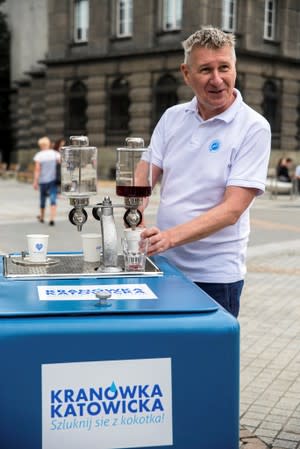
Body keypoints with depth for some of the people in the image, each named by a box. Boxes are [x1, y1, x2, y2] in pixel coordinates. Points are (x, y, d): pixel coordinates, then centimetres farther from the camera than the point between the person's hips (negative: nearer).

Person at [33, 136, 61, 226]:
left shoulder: (38, 155, -7)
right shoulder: (55, 153, -2)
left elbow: (37, 170, -9)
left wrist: (35, 182, -6)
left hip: (43, 181, 0)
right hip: (53, 180, 0)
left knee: (43, 198, 17)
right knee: (53, 200, -4)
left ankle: (42, 217, 35)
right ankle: (52, 219, -17)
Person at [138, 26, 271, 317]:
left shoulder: (253, 127, -11)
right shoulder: (172, 117, 4)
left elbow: (232, 209, -18)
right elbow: (143, 180, 2)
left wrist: (171, 236, -30)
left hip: (215, 275, -4)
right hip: (163, 264, 4)